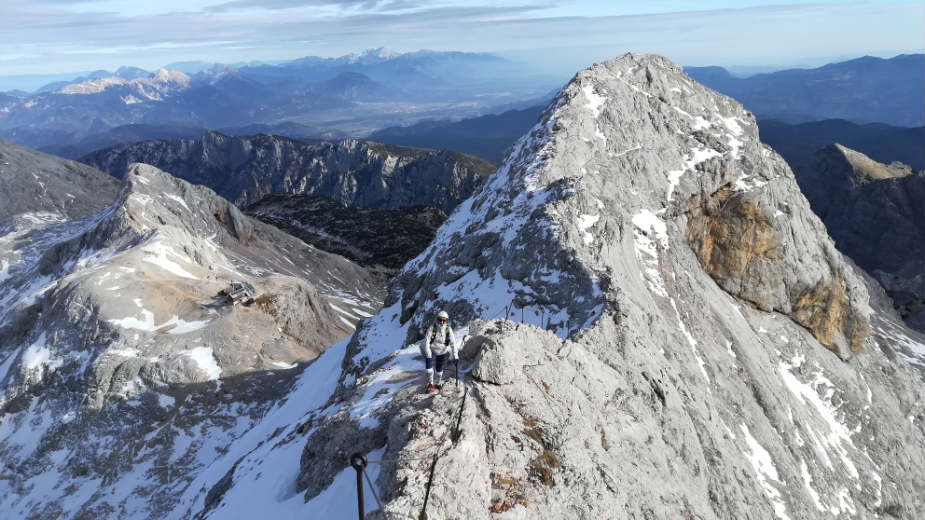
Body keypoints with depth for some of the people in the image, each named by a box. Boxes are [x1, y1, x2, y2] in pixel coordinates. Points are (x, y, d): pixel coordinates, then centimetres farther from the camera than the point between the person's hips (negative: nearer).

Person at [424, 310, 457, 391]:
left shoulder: (448, 329, -20)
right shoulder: (432, 328, -24)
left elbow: (453, 343, -20)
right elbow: (426, 341, -23)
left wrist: (455, 356, -28)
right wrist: (428, 354, -28)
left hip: (442, 352, 2)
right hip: (431, 350, -2)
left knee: (439, 369, 11)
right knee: (429, 366, -17)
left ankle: (437, 383, 36)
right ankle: (430, 384, 2)